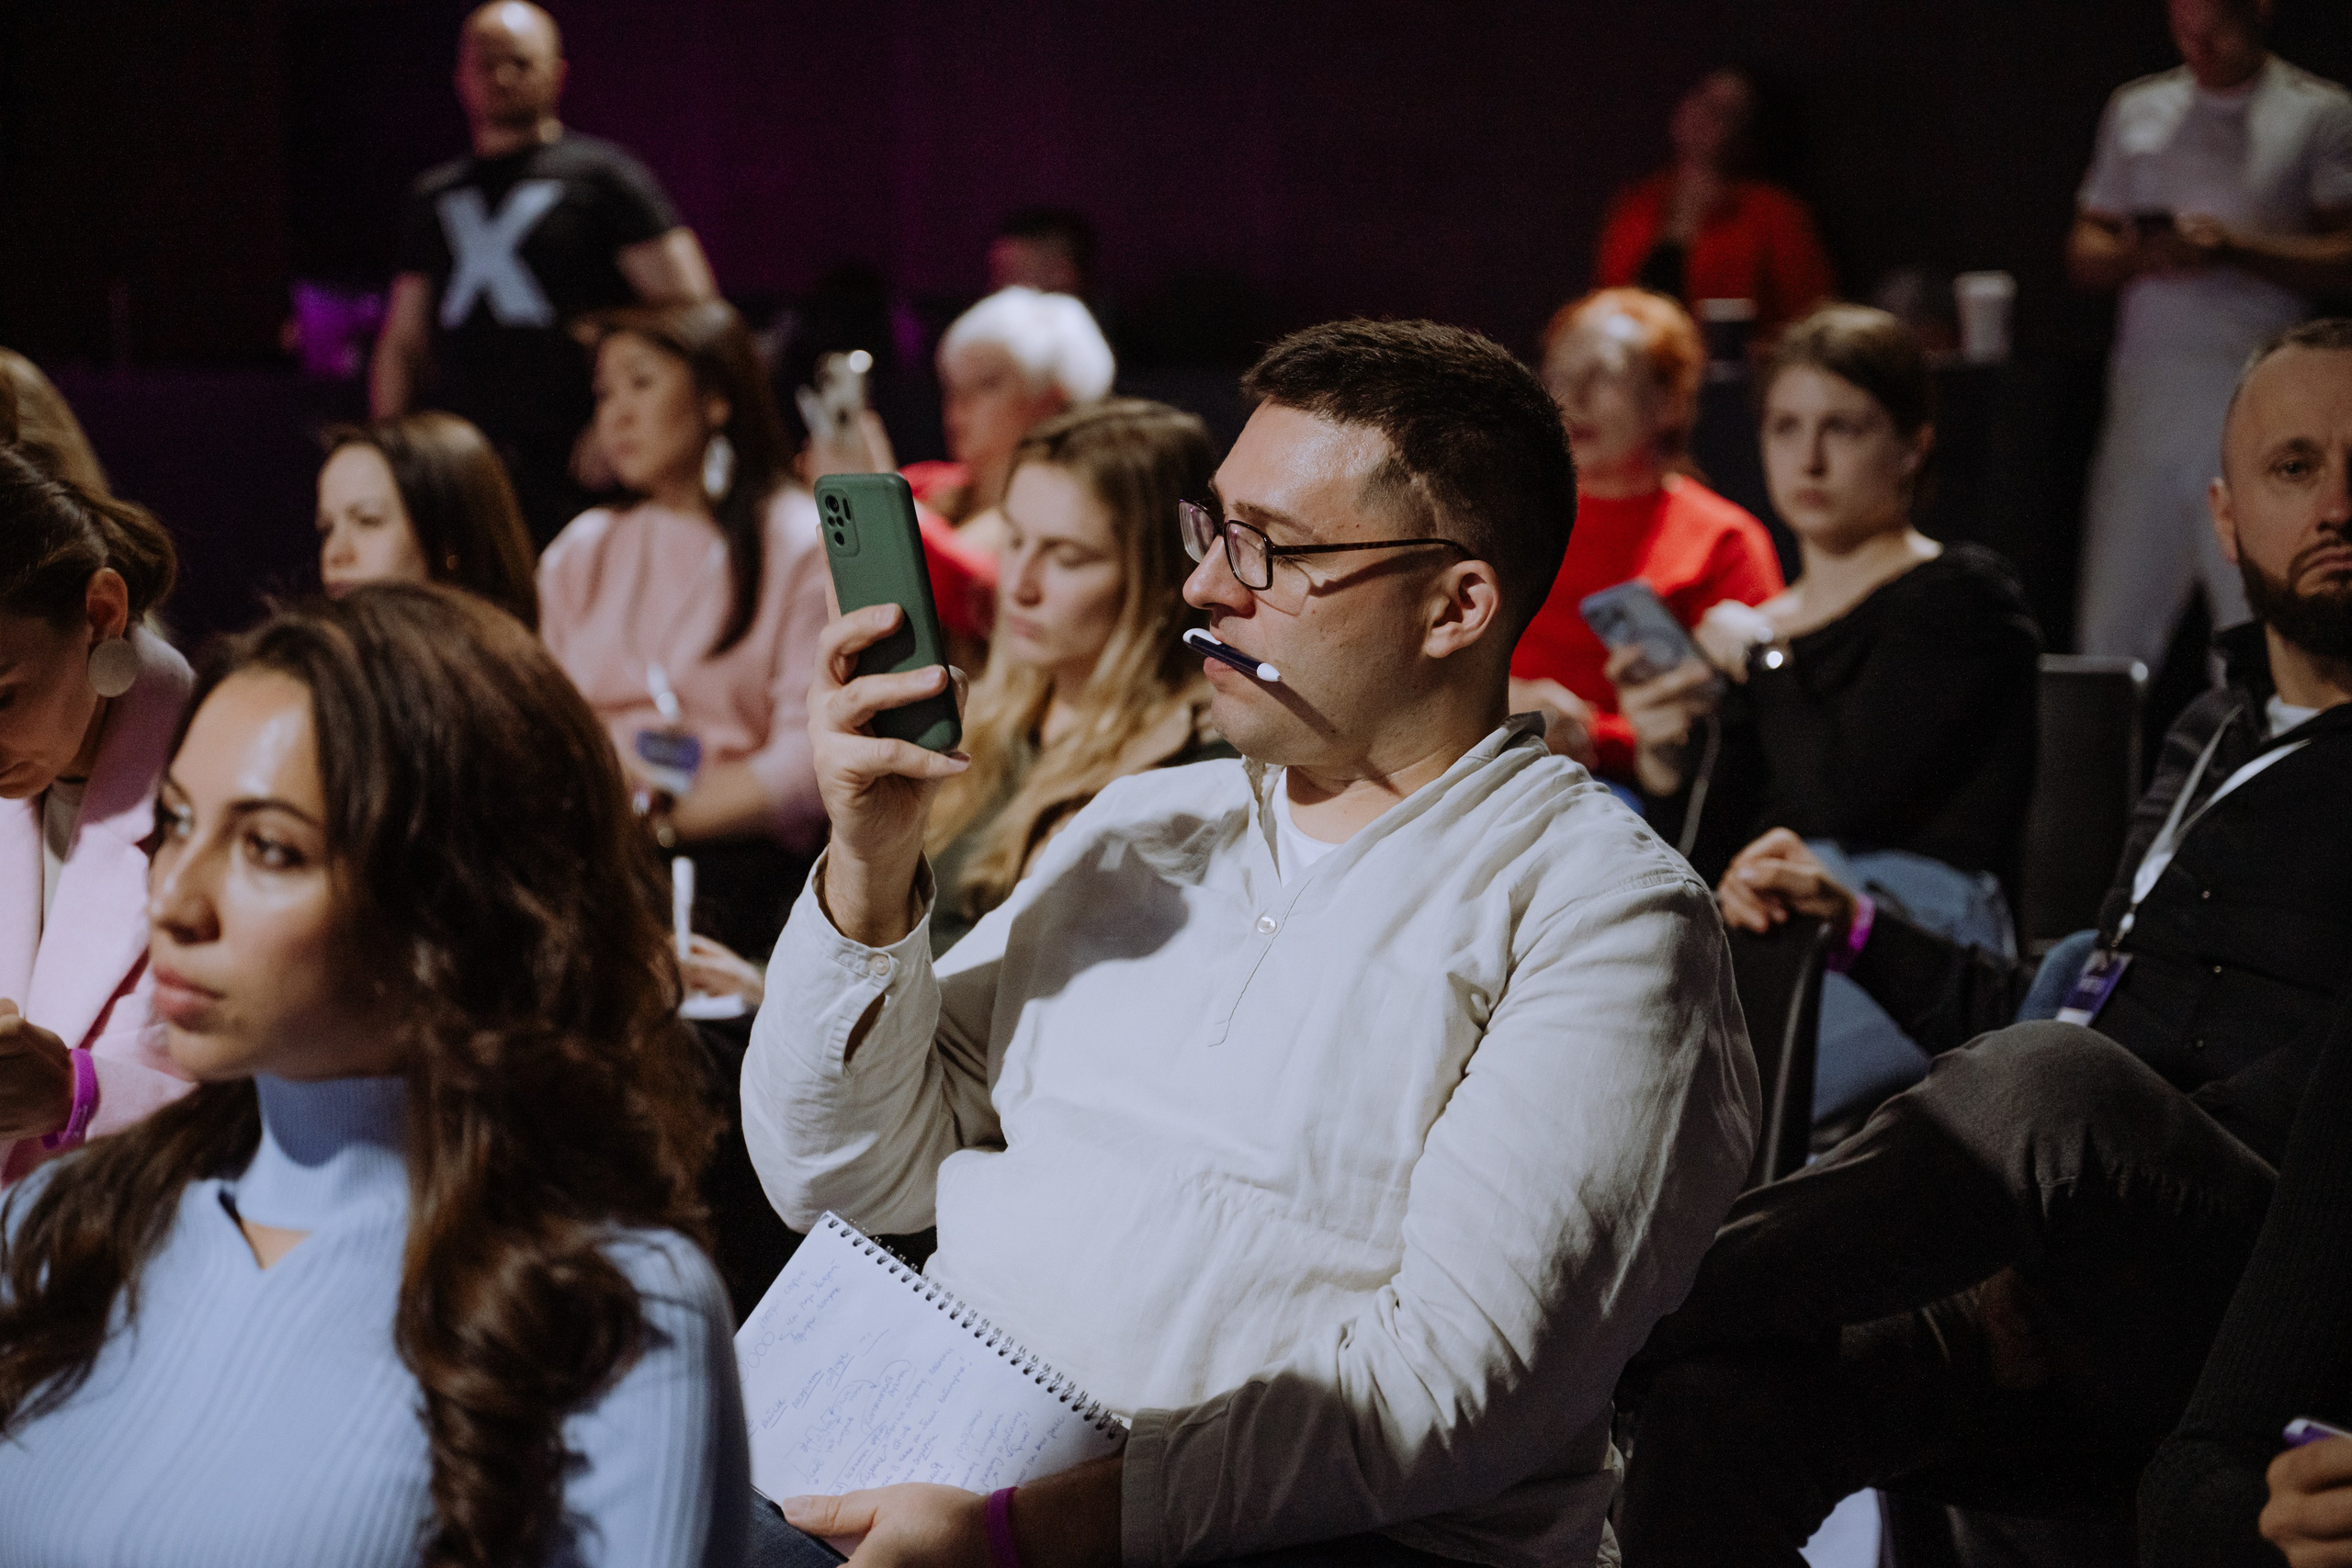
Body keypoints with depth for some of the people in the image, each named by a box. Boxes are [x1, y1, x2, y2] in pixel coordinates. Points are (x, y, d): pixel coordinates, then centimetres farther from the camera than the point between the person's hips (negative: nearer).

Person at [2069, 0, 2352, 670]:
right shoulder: (2135, 110, 17)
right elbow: (2084, 253, 17)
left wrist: (2237, 249, -15)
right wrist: (2138, 256, -5)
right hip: (2146, 406, 4)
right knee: (2110, 631, 1)